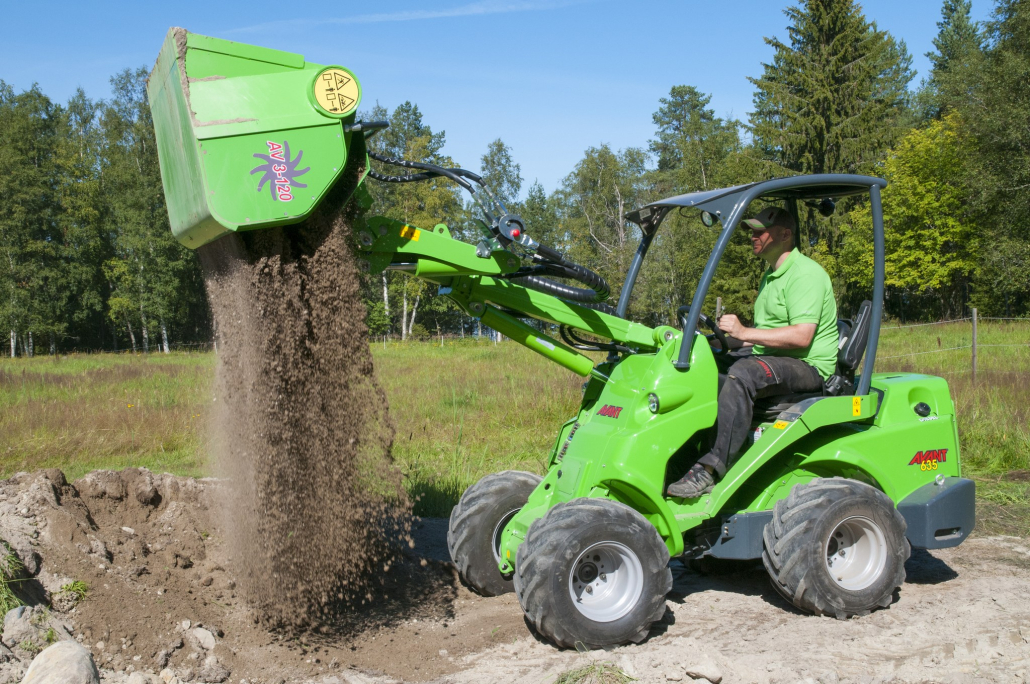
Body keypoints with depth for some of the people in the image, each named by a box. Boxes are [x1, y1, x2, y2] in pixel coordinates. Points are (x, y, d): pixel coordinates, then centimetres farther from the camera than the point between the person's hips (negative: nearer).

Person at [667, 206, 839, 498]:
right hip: (772, 361, 10)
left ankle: (711, 469, -37)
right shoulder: (772, 275, 20)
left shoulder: (804, 274, -12)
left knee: (742, 373, -35)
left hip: (809, 366, -10)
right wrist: (735, 340, 10)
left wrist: (745, 333, -24)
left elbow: (801, 336, -24)